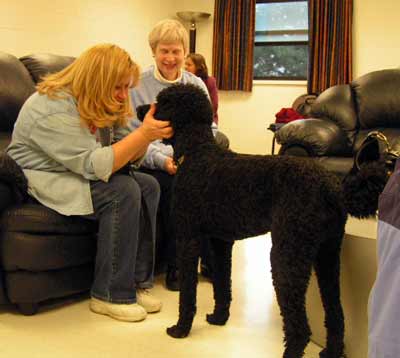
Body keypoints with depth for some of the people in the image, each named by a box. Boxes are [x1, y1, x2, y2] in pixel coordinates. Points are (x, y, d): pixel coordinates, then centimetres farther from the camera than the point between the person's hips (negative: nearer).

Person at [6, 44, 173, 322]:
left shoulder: (101, 105, 2)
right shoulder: (54, 109, -26)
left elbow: (129, 157, 1)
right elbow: (94, 166, -32)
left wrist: (149, 133, -20)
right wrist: (143, 134, -35)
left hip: (79, 174, 9)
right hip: (44, 180, -9)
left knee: (148, 185, -9)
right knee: (122, 192, -27)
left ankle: (137, 282, -6)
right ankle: (110, 295, -18)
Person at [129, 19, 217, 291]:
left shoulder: (196, 85, 13)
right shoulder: (137, 85, 2)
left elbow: (210, 128, 11)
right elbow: (133, 135, -5)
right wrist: (162, 159, -20)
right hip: (153, 163, -3)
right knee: (176, 186, -33)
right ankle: (175, 265, -14)